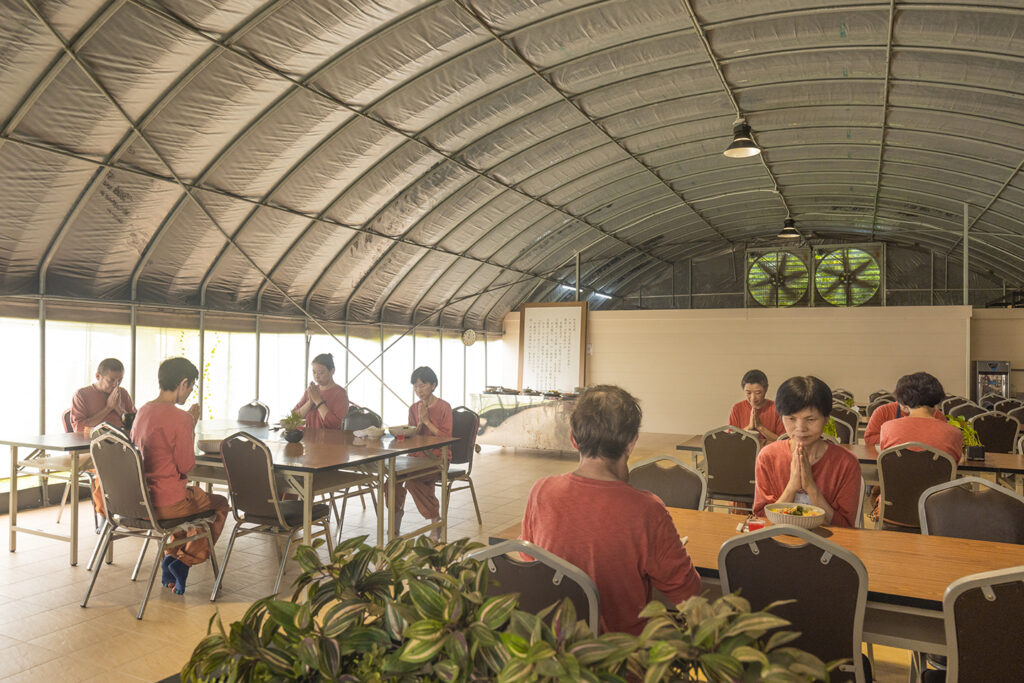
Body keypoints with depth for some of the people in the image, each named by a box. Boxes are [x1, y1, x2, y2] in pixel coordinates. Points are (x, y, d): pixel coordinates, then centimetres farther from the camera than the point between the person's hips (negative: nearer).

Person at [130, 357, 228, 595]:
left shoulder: (142, 411, 5)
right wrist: (192, 427, -7)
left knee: (193, 494, 34)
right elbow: (186, 468, -14)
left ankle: (173, 556, 25)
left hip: (140, 499, 8)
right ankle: (184, 562, 9)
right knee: (220, 504, 17)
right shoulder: (180, 418, -21)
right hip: (167, 503, -8)